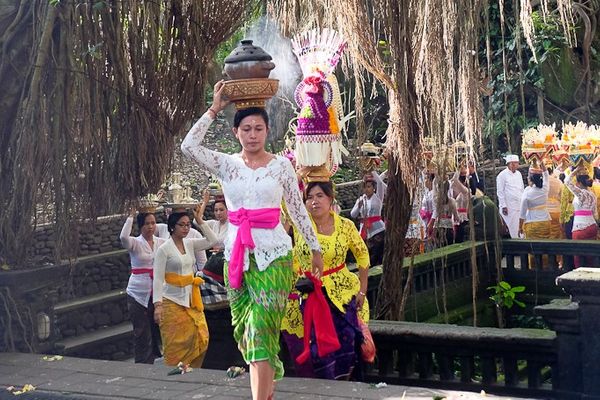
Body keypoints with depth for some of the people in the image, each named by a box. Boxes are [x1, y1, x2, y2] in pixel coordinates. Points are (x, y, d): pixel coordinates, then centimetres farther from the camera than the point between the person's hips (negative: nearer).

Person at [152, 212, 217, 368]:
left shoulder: (190, 244, 8)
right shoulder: (164, 249, -9)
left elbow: (212, 240, 2)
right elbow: (158, 279, -11)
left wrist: (200, 221, -2)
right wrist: (157, 305, -18)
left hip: (190, 300, 6)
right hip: (172, 302, -6)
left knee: (200, 339, 3)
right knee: (175, 344, -4)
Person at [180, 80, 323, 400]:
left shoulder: (281, 165, 1)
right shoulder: (225, 164, 4)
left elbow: (297, 209, 7)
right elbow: (188, 146, -12)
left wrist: (315, 248, 10)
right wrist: (214, 109, -8)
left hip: (273, 255, -3)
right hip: (236, 255, 3)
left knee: (261, 331, -10)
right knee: (243, 331, 10)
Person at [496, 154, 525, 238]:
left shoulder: (518, 174, 13)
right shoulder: (502, 175, -7)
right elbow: (500, 192, -8)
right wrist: (503, 206, -12)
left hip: (520, 206, 6)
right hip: (509, 207, -6)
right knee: (512, 227, -6)